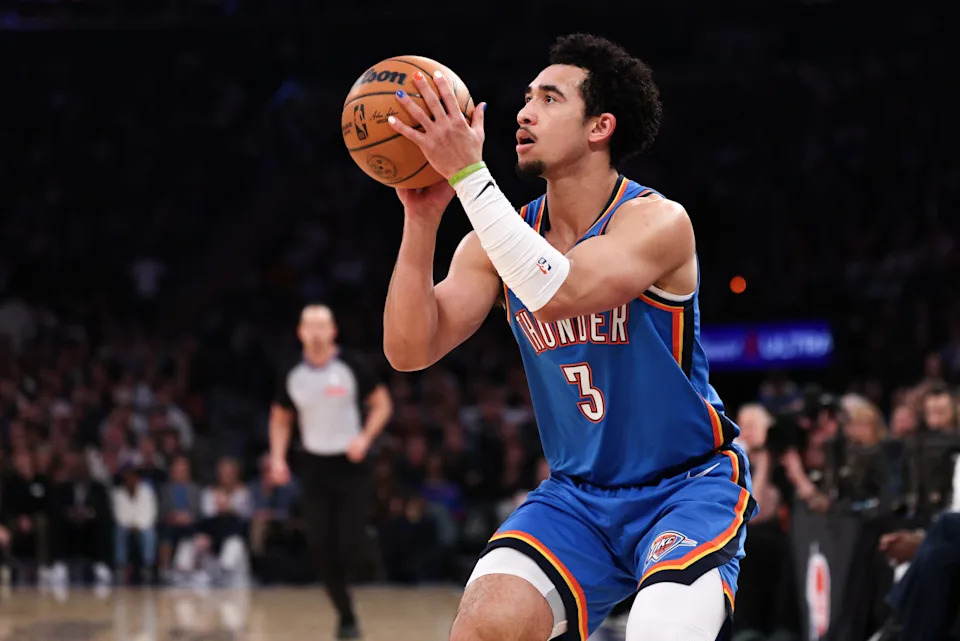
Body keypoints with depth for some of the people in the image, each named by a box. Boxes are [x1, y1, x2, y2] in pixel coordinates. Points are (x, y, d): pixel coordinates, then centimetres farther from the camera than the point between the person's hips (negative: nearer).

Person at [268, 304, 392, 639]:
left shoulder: (350, 367, -8)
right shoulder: (292, 376, 0)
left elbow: (382, 404, -1)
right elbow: (280, 419, 14)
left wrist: (365, 437, -17)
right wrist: (277, 458, 0)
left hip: (350, 465, -3)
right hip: (315, 467, 3)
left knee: (349, 546, -11)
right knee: (322, 546, -6)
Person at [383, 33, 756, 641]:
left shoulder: (658, 222, -17)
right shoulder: (504, 236, 0)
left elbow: (557, 292, -35)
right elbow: (410, 351, -9)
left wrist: (468, 172, -36)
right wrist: (422, 217, -20)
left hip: (689, 485, -5)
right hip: (577, 497, 5)